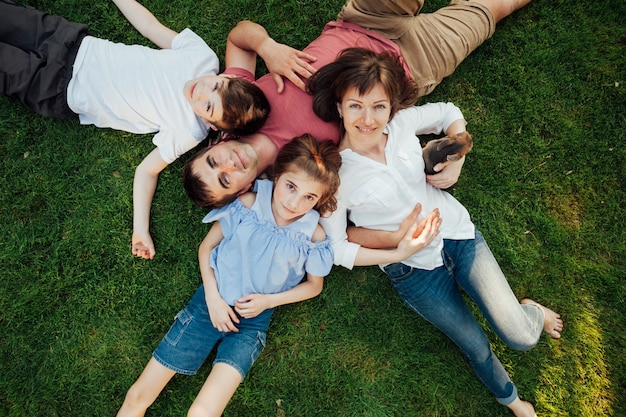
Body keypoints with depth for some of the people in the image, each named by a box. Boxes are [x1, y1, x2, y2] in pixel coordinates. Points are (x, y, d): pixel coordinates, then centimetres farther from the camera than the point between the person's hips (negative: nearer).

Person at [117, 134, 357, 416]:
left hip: (253, 319, 0)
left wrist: (268, 300, -9)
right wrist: (213, 298, -10)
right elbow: (206, 247, -1)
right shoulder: (248, 203, -12)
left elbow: (314, 285, 4)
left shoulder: (314, 236, -11)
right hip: (213, 301, 1)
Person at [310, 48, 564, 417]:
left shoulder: (401, 124, -8)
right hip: (414, 268, -2)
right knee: (476, 348, 9)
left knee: (520, 337, -6)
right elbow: (335, 247, -13)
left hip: (456, 231, 2)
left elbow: (450, 113, 11)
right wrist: (397, 254, -21)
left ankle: (532, 313, 33)